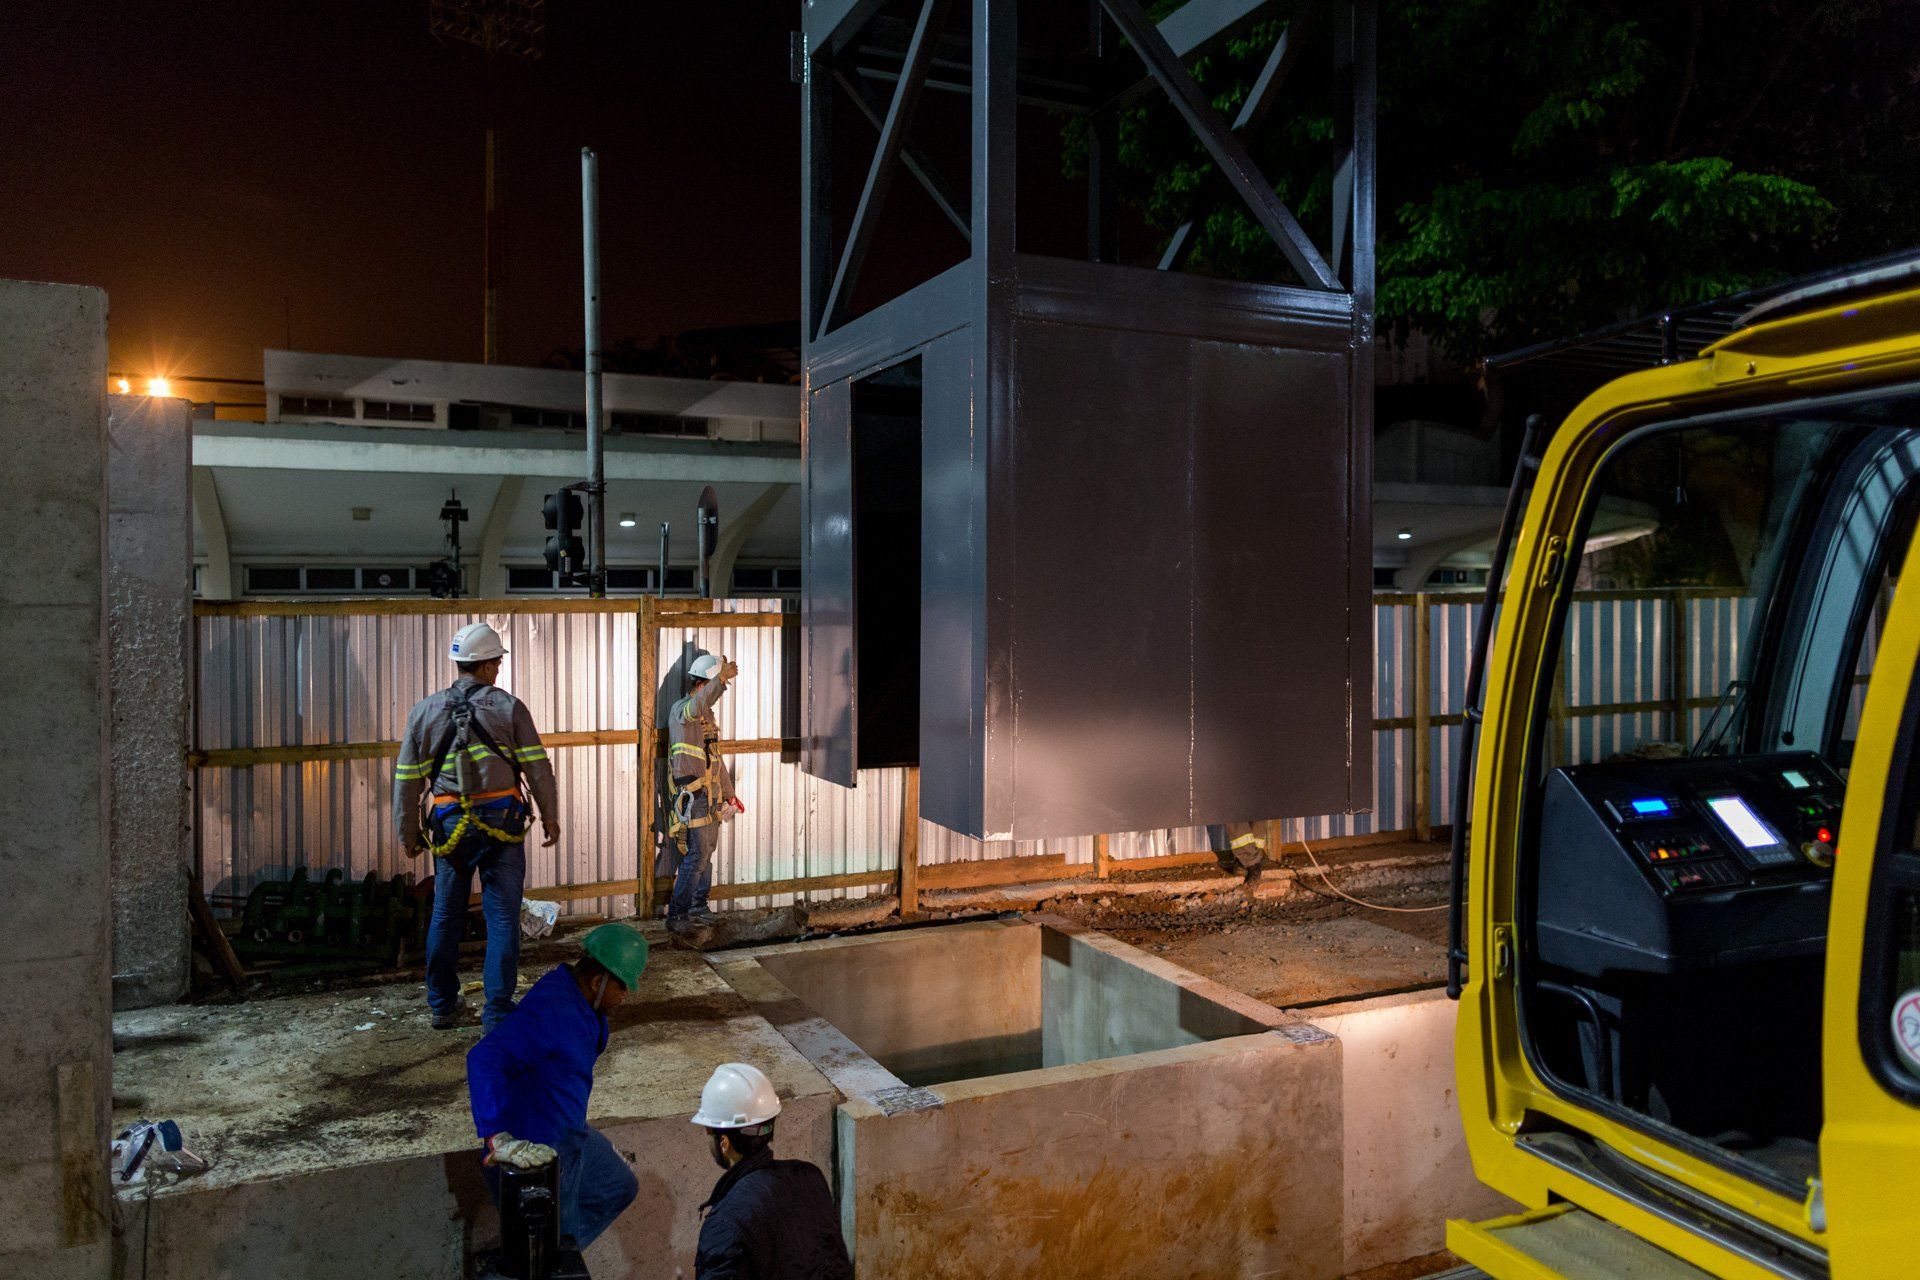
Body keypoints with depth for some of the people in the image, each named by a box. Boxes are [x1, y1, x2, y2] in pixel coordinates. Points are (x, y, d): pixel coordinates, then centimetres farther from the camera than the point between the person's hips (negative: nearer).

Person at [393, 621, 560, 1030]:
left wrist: (408, 832, 16)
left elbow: (407, 778, 6)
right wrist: (550, 816, 6)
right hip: (502, 823, -2)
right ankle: (497, 1013, 4)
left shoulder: (425, 710, 4)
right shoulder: (509, 707, -3)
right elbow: (537, 766, -5)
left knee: (445, 916, 17)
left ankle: (442, 1005, 28)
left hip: (450, 826, 2)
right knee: (502, 917, 3)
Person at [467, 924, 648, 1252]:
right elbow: (484, 1059, -44)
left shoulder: (579, 1001, -1)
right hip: (535, 1151, -10)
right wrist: (501, 1140, -48)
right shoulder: (548, 1009, -31)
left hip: (571, 1135, 10)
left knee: (620, 1188, 27)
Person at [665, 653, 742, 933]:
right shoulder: (681, 710, -10)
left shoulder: (707, 714, 19)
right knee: (697, 854, -11)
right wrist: (721, 678, -54)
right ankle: (677, 915, -6)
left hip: (710, 795, 9)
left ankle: (697, 909, 24)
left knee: (707, 852, 14)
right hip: (692, 794, -9)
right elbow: (697, 704, -37)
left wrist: (729, 793, 24)